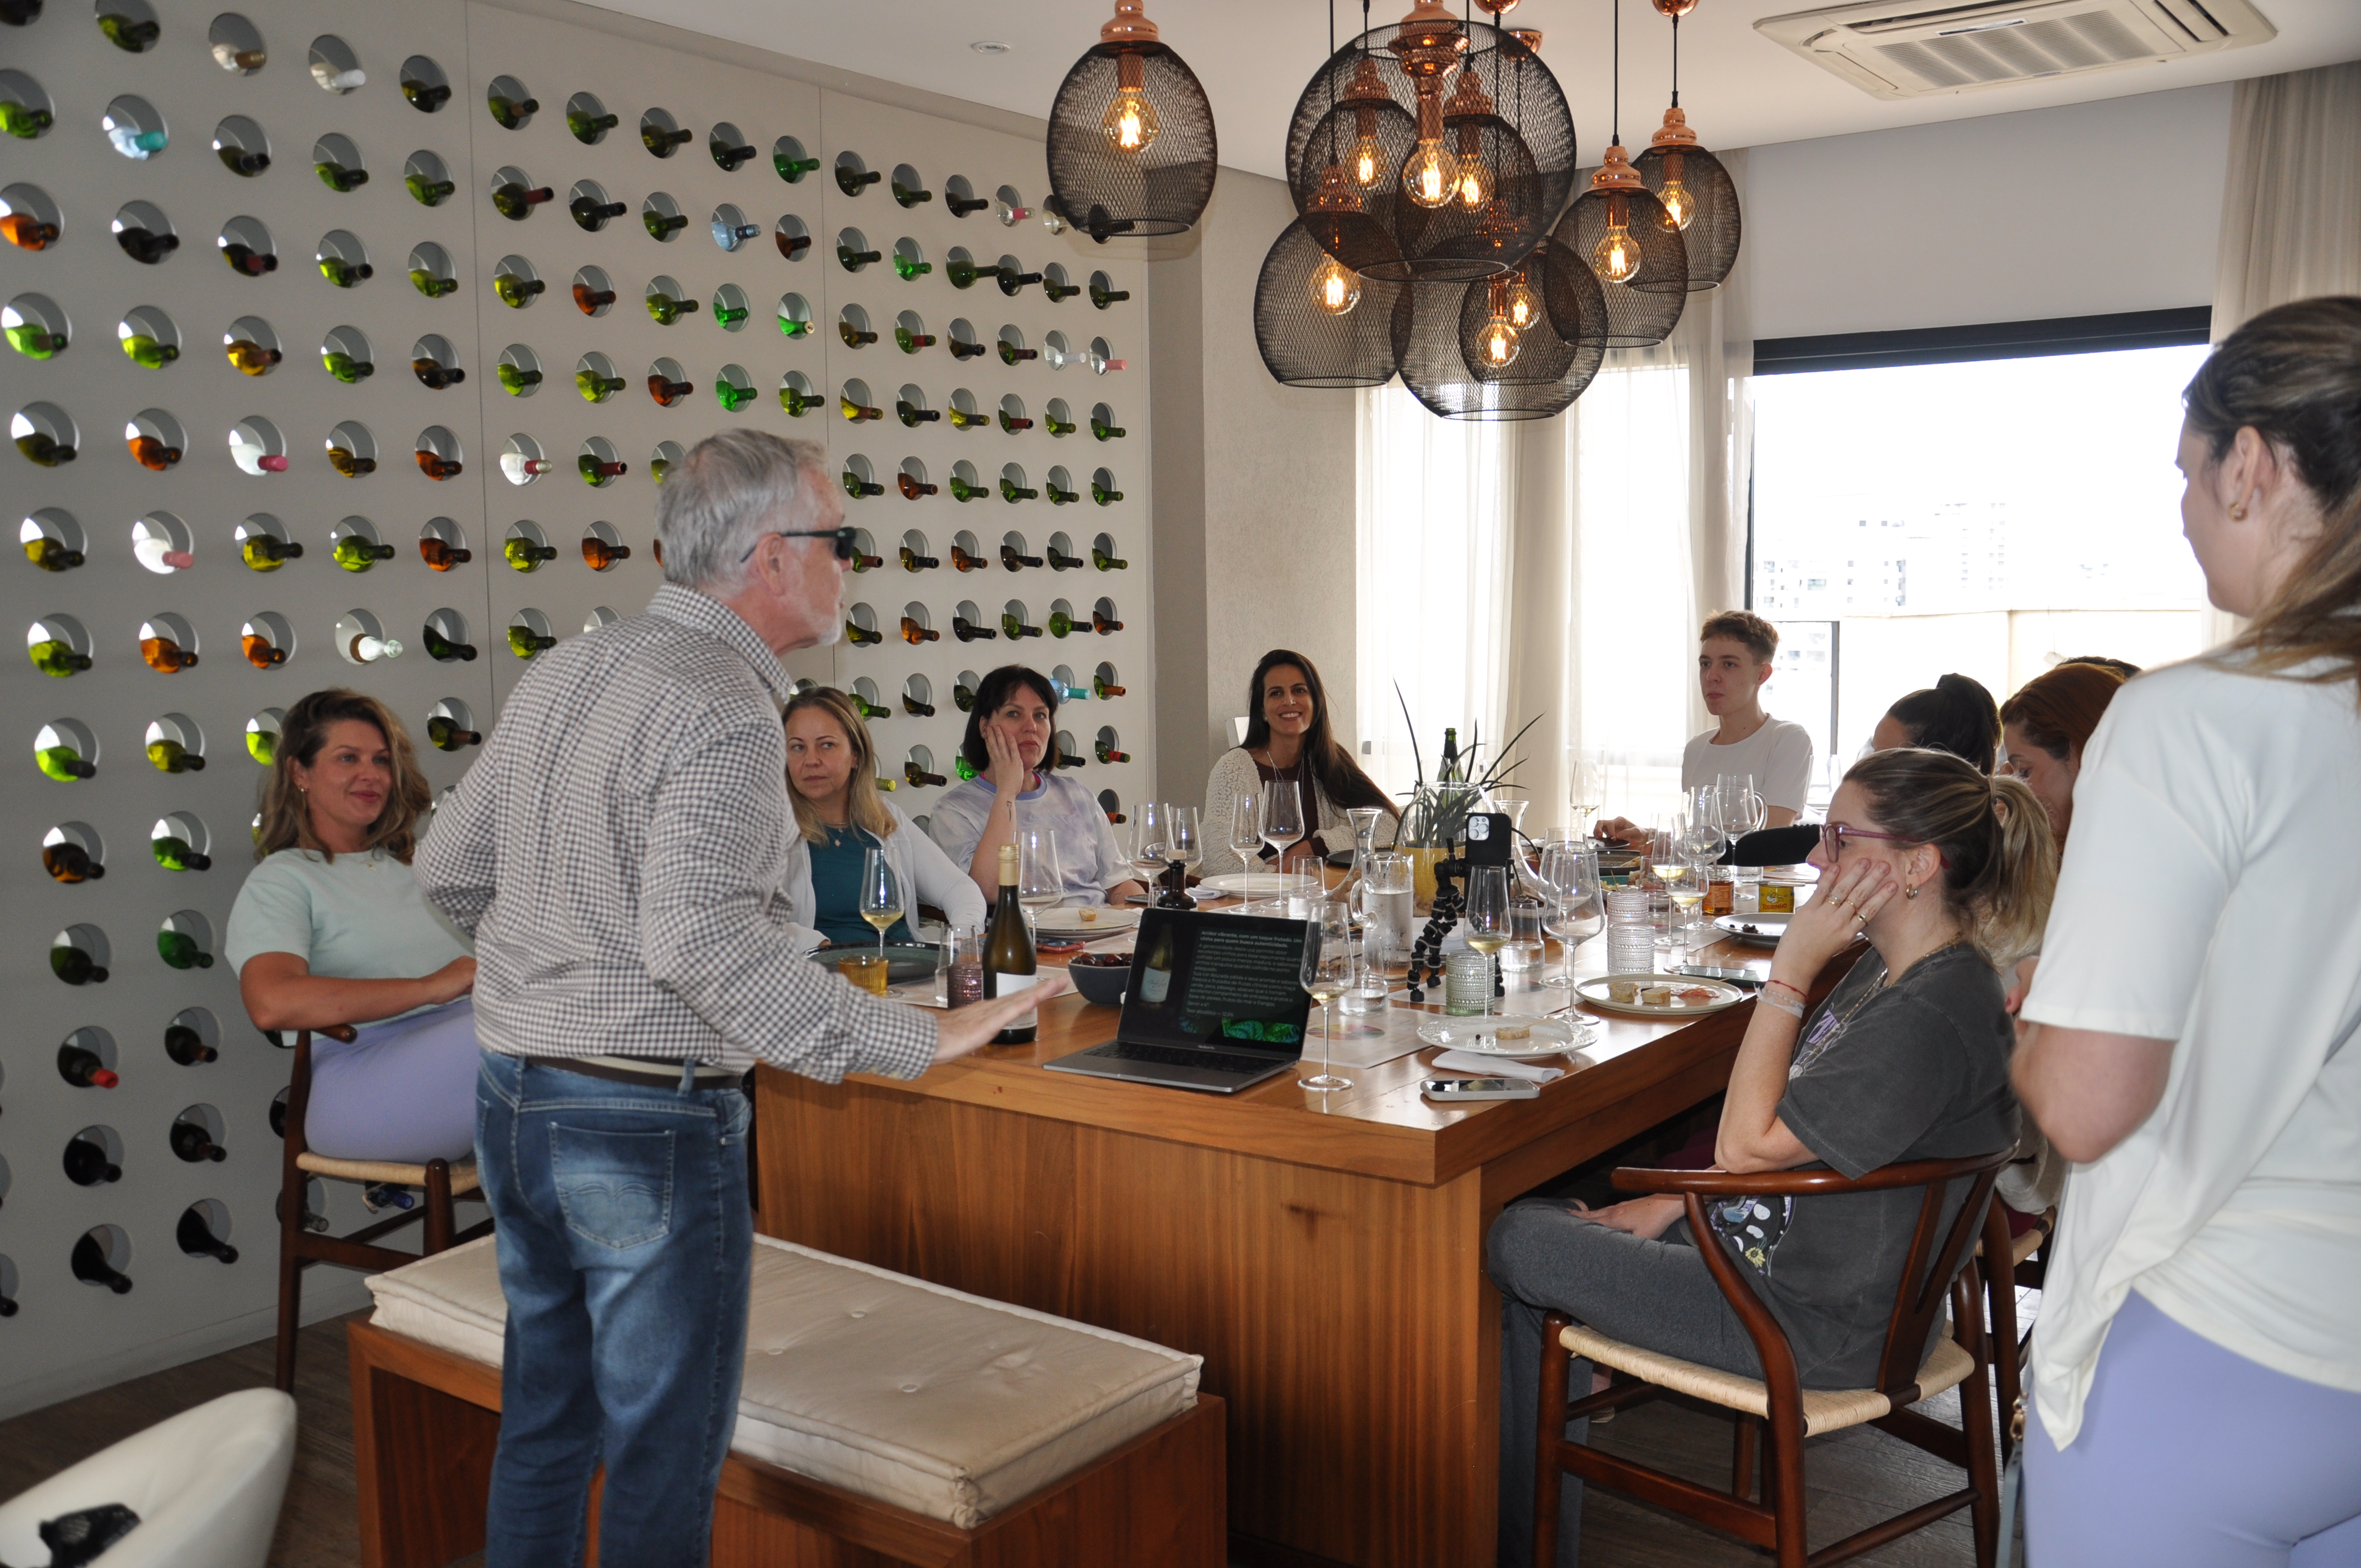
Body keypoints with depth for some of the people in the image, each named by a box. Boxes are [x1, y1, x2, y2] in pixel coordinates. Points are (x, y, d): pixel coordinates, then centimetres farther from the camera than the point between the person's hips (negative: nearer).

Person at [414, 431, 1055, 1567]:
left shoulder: (559, 674, 8)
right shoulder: (724, 713, -19)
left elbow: (448, 866, 15)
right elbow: (704, 937, -31)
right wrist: (912, 1040, -31)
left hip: (512, 1095, 9)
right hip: (650, 1126, -8)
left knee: (546, 1421, 22)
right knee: (663, 1453, 7)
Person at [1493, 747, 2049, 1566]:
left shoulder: (1932, 1017, -27)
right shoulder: (1890, 971, 6)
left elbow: (1746, 1142, -24)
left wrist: (1793, 966, -23)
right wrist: (1677, 1203, 7)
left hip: (1821, 1326, -10)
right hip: (1782, 1248, 10)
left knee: (1514, 1242, -6)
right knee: (1540, 1218, 8)